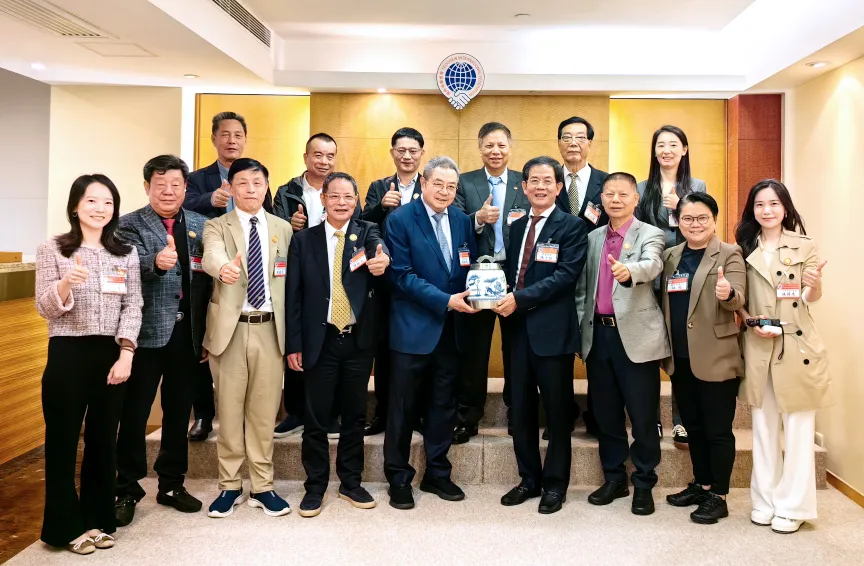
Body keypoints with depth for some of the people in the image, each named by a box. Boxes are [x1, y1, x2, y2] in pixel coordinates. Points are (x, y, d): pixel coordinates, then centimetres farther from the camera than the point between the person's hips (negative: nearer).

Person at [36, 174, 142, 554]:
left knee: (103, 439, 11)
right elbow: (45, 309, -4)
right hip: (67, 354, -2)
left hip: (112, 355, 2)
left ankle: (98, 519, 25)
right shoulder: (53, 250, -1)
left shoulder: (126, 253, 6)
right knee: (62, 441, 6)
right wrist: (66, 283, -25)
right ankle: (67, 526, 20)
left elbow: (133, 307, 2)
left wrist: (125, 354, -8)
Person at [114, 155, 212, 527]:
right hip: (147, 332, -3)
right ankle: (127, 491, 21)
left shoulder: (201, 226, 7)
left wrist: (208, 333, 4)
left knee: (179, 412, 14)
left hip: (188, 333, 3)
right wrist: (157, 261, -44)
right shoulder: (129, 225, -3)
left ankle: (172, 485, 29)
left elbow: (209, 280, 6)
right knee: (134, 413, 6)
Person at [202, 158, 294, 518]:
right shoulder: (216, 226, 2)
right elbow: (212, 255, -21)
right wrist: (224, 267, -45)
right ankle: (230, 486, 21)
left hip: (269, 328, 2)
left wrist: (290, 332, 5)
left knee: (264, 408, 8)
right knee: (229, 408, 7)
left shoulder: (282, 228, 10)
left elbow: (288, 280, 9)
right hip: (231, 327, -1)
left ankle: (262, 486, 20)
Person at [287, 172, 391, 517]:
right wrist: (293, 344, -3)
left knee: (354, 415, 12)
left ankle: (351, 483, 26)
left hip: (359, 340, 1)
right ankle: (315, 486, 21)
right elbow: (293, 295, 1)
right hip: (320, 340, -1)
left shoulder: (367, 233, 3)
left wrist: (383, 260, -45)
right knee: (316, 418, 5)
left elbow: (379, 249, -21)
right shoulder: (304, 240, 2)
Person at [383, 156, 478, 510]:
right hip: (412, 328, -5)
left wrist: (471, 295, -11)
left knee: (444, 404, 14)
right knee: (403, 406, 6)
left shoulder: (462, 221, 7)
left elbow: (470, 267, 11)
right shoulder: (400, 219, -8)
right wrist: (446, 300, -19)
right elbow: (402, 275, -14)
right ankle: (398, 478, 21)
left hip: (450, 328, 5)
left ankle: (437, 474, 29)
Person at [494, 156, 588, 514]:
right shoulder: (516, 226, 16)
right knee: (521, 408, 12)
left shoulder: (572, 226, -3)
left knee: (557, 410, 6)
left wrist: (520, 299, -20)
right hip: (518, 327, 6)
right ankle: (529, 479, 27)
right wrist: (502, 299, -5)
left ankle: (555, 483, 20)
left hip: (552, 329, -5)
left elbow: (567, 274, -15)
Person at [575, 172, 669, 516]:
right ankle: (614, 479, 27)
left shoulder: (650, 235, -1)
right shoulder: (592, 238, 14)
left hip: (636, 336, -5)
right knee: (605, 413, 12)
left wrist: (628, 271, -45)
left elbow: (651, 266, -23)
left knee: (642, 416, 2)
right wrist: (580, 330, 9)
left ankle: (644, 485, 18)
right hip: (598, 335, 5)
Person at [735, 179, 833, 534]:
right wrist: (751, 322, -11)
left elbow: (811, 298, -5)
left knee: (798, 428, 3)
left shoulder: (804, 246, 0)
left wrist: (815, 285, -28)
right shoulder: (745, 248, 6)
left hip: (797, 344, -2)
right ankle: (765, 501, 22)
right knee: (763, 426, 11)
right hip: (758, 345, 2)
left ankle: (793, 506, 14)